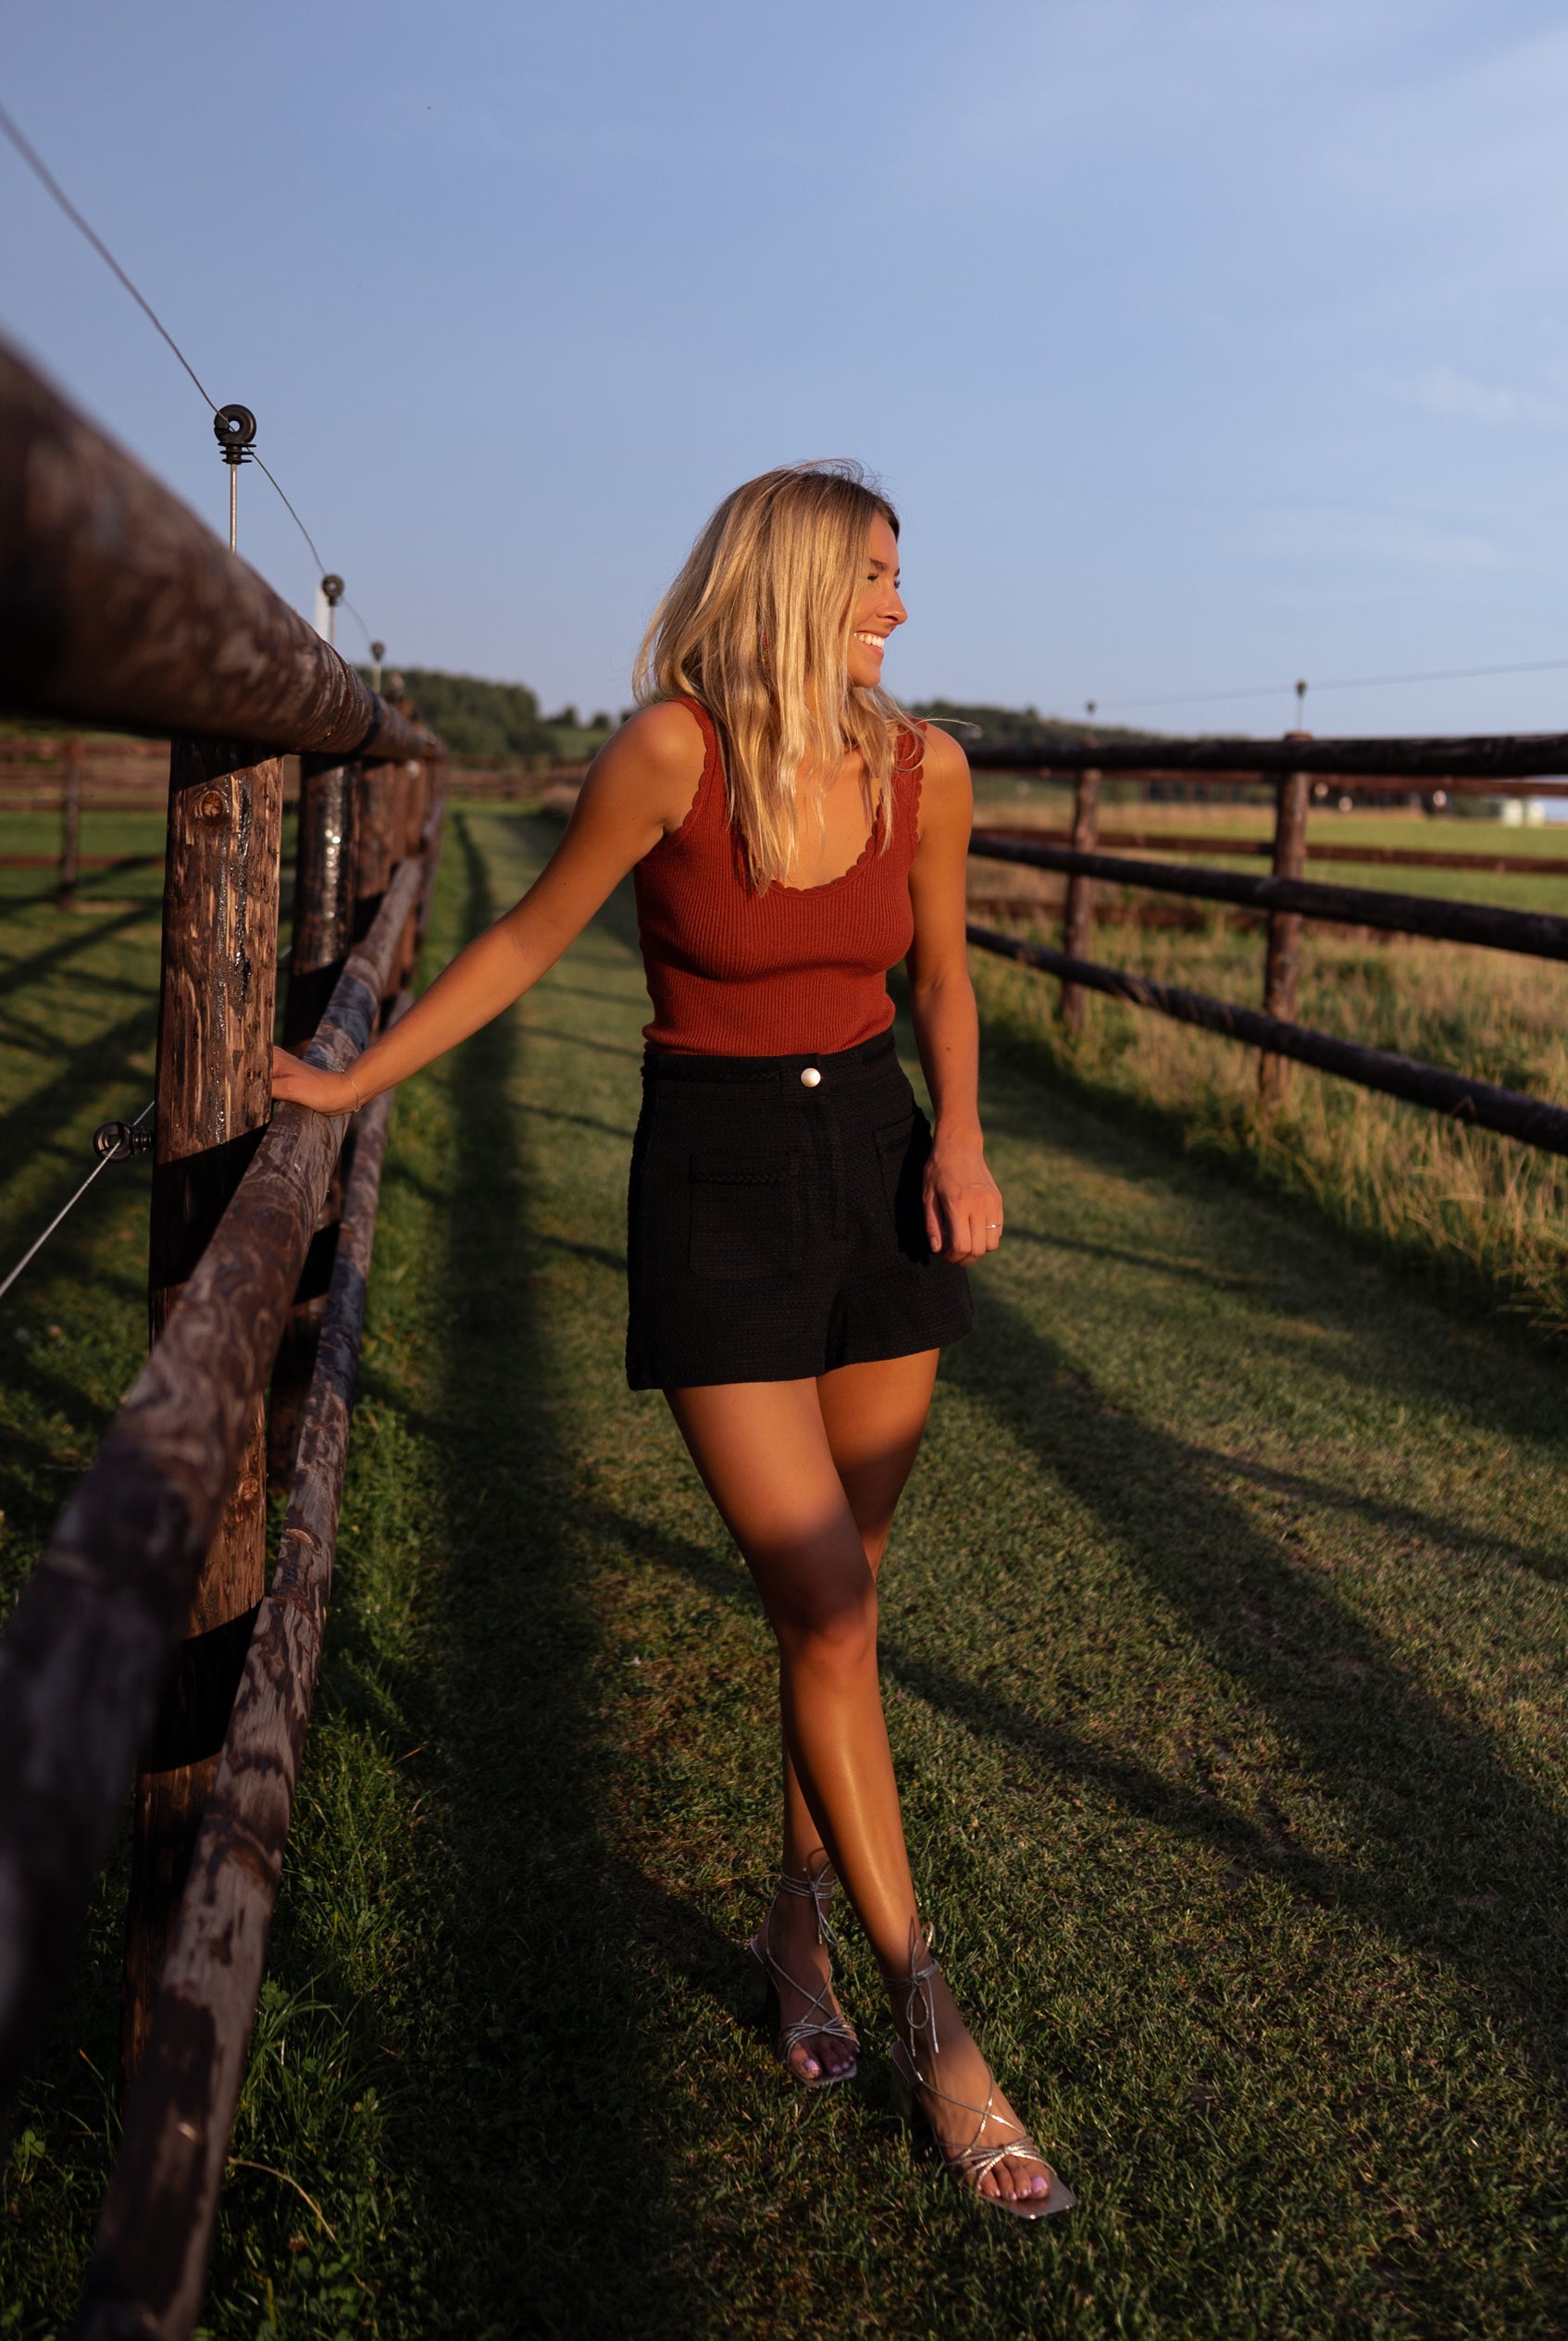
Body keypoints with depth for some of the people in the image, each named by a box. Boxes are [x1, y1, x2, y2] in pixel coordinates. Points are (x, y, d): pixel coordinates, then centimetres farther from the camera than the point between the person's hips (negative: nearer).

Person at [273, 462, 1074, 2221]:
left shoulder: (922, 766, -1)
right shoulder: (671, 751, -14)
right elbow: (530, 937, -2)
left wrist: (958, 1136, -3)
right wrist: (352, 1082, 3)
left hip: (873, 1166, 4)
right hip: (715, 1186, -4)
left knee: (838, 1593, 11)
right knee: (825, 1609, -6)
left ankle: (800, 1925, 33)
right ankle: (932, 2031, 7)